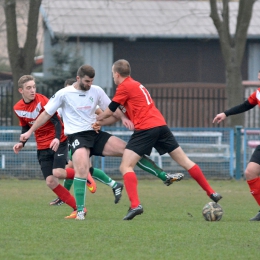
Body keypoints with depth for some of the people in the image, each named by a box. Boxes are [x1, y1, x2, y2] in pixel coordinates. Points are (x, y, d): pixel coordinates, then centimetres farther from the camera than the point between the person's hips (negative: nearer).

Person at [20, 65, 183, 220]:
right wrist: (30, 132, 5)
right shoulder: (64, 94, -4)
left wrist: (123, 118, -10)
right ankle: (80, 211, -22)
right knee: (82, 169, -30)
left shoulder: (96, 91, 5)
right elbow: (47, 114, 5)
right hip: (77, 137, -4)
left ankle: (164, 177, 2)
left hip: (96, 134, 4)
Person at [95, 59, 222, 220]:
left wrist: (97, 119, 25)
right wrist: (102, 123, 31)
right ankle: (212, 193, 17)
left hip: (145, 129, -8)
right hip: (161, 125, 8)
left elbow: (110, 110, 6)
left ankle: (135, 205, -23)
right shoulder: (137, 85, 24)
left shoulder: (124, 87, -1)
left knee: (126, 167, -6)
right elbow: (122, 113, 31)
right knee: (185, 162, 14)